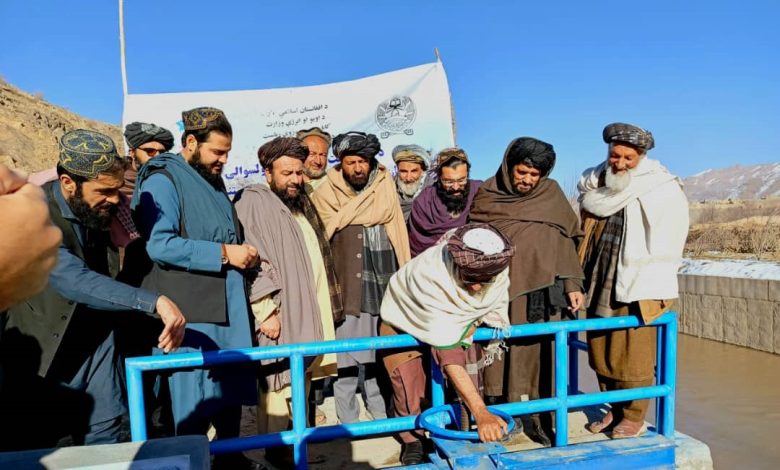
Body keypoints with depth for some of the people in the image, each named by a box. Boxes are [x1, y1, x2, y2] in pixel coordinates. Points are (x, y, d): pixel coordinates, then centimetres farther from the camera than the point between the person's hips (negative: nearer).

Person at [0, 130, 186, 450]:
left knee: (104, 441, 9)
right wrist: (153, 302, -48)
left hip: (97, 342, 5)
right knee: (29, 448, 8)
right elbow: (76, 282, -40)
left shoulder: (103, 207, -6)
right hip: (43, 350, -4)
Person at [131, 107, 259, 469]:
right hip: (190, 310, -8)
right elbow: (159, 244, -21)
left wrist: (241, 255, 9)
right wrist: (223, 253, -19)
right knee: (194, 396, -1)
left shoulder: (214, 181, 18)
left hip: (227, 304, 8)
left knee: (233, 386, 13)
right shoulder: (162, 180, -9)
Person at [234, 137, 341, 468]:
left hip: (309, 312, 8)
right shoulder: (254, 202, -8)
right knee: (279, 385, -1)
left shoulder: (302, 204, 18)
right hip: (281, 314, -8)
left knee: (300, 385, 16)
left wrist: (326, 308, 21)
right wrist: (265, 311, -21)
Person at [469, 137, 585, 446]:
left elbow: (565, 242, 6)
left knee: (537, 353, 3)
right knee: (499, 353, 3)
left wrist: (572, 284, 0)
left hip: (540, 291, 1)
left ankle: (535, 417, 15)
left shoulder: (551, 195, 4)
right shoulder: (488, 195, 2)